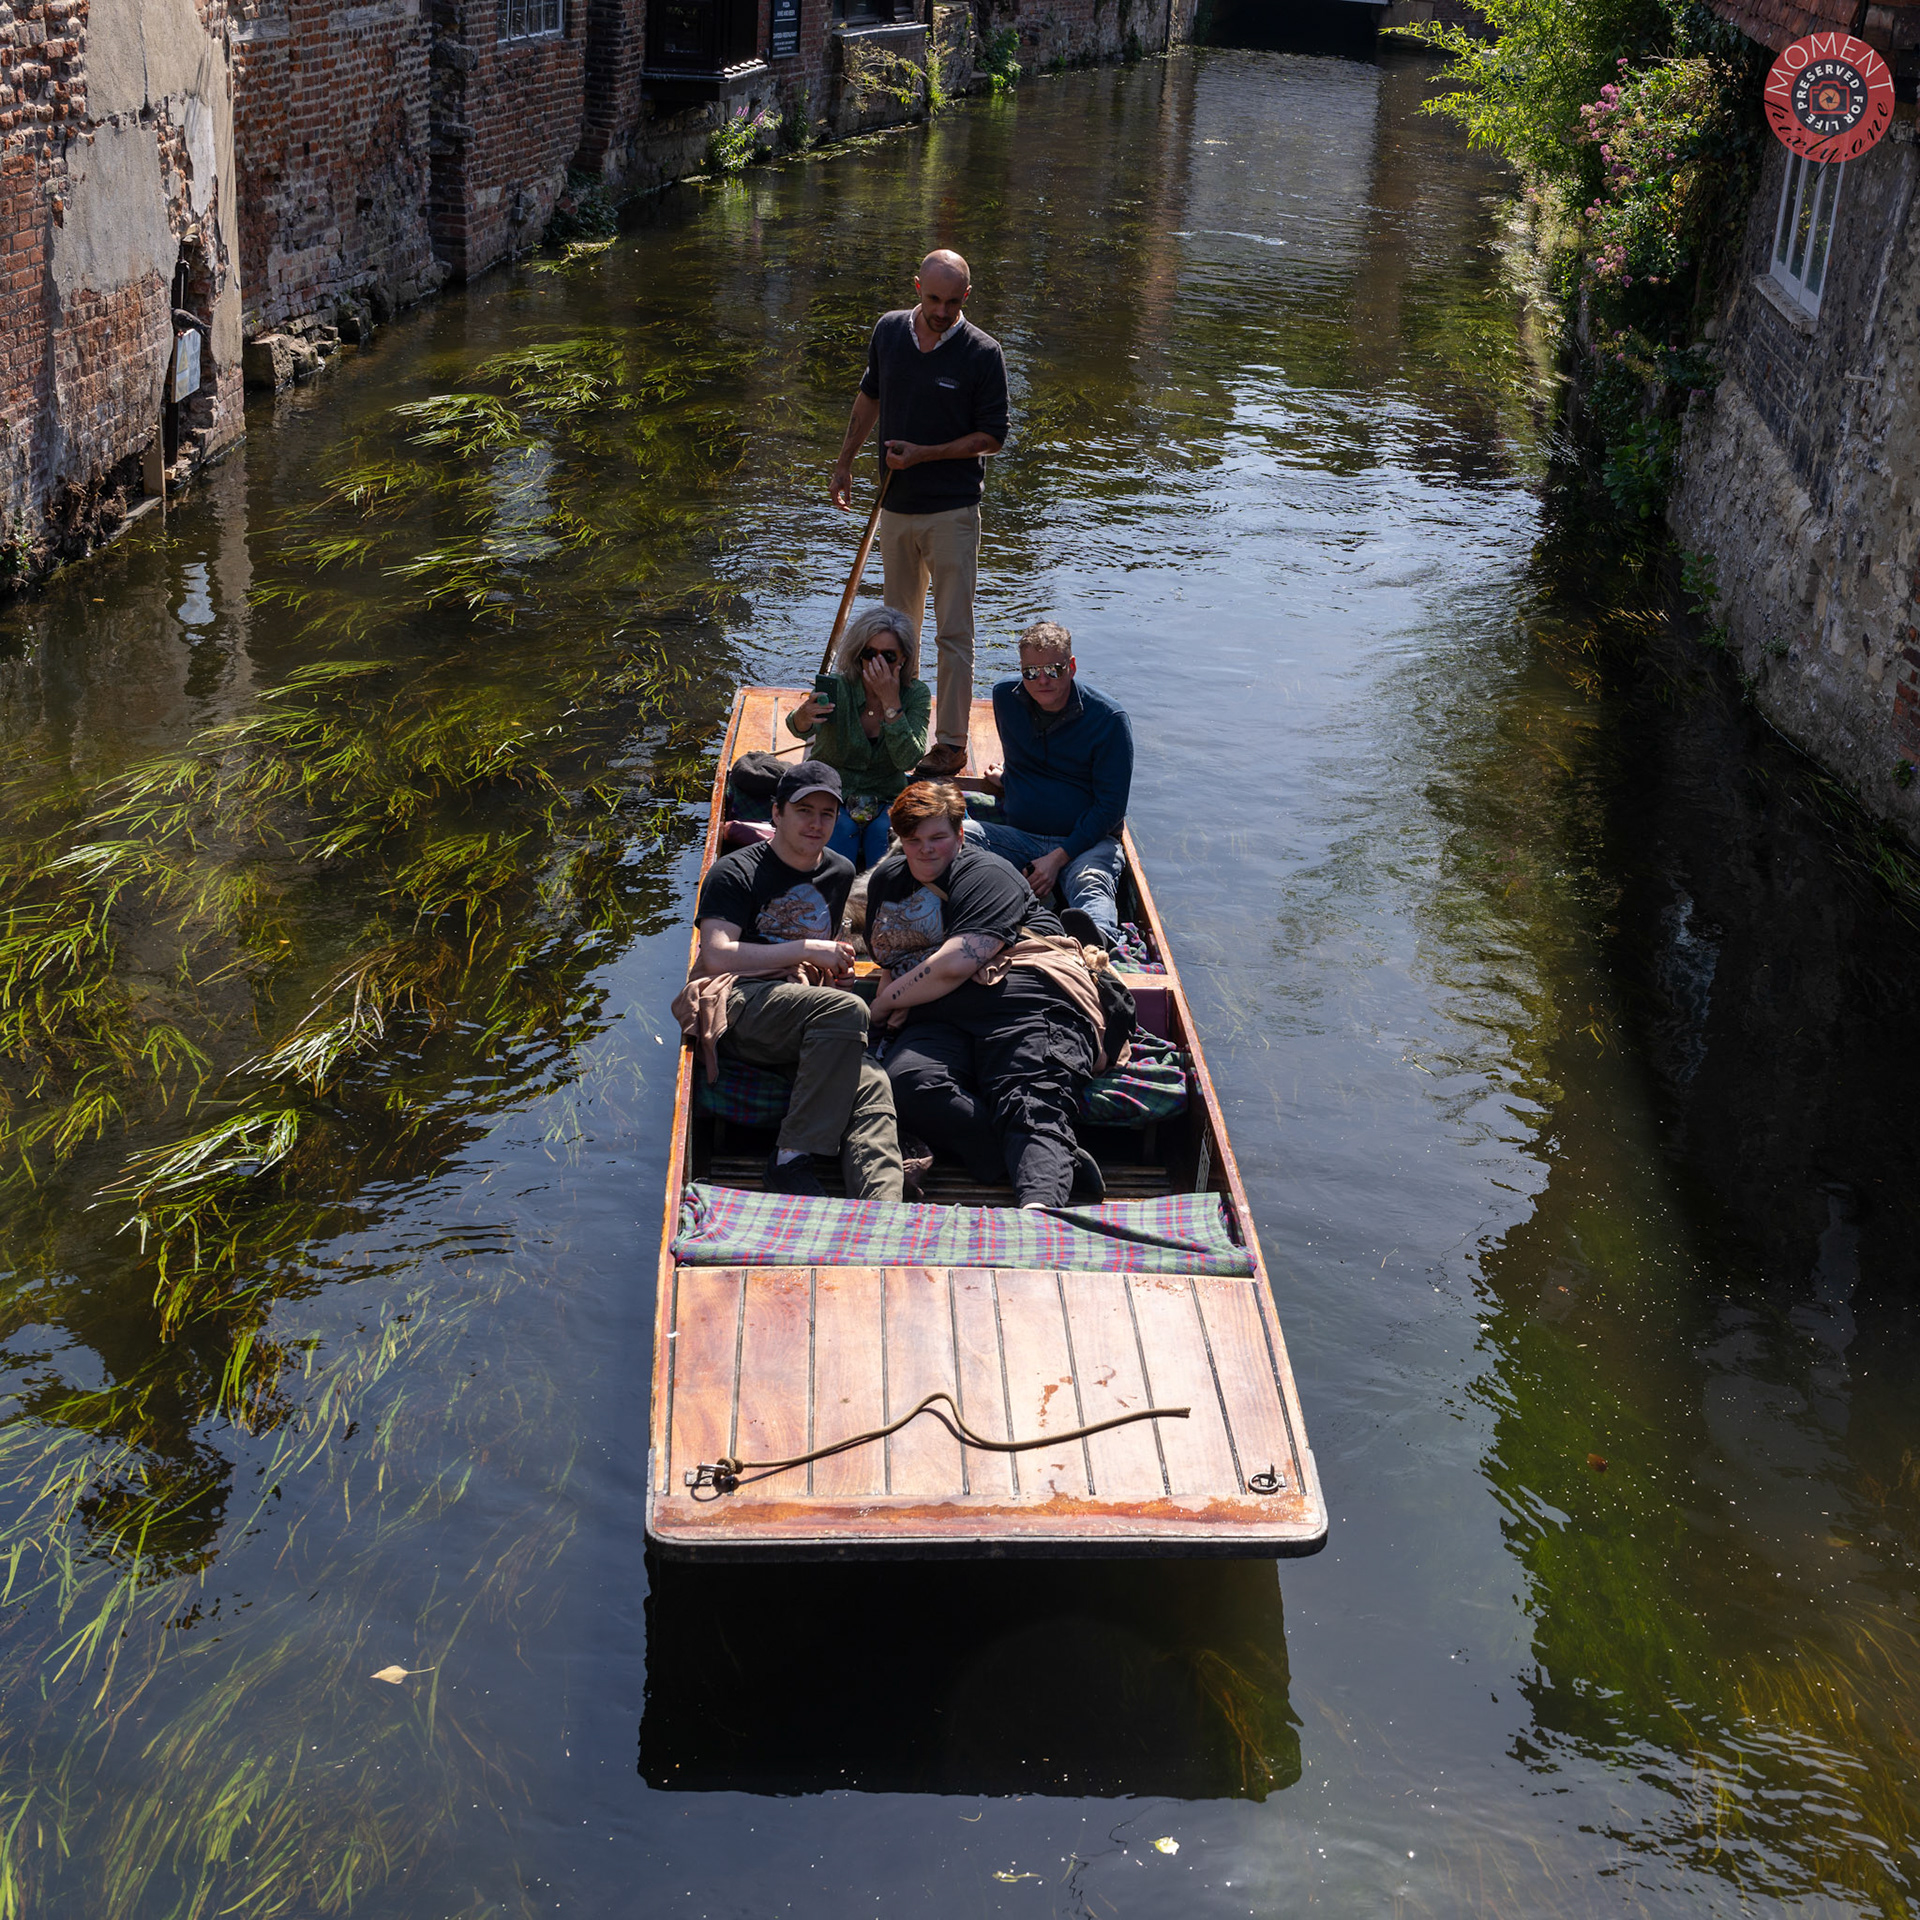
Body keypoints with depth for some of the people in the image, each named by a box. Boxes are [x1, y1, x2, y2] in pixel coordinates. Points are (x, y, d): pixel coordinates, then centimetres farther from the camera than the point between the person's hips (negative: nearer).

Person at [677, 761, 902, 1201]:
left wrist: (836, 961, 17)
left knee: (871, 1088, -28)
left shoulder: (840, 873, 26)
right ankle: (791, 1159, -29)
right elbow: (718, 956, -8)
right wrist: (806, 951, -6)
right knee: (846, 1009, -35)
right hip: (736, 1002, -5)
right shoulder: (735, 872, 6)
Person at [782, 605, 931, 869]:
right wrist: (803, 717, -59)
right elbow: (803, 730, -35)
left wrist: (891, 703, -26)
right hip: (831, 796, -1)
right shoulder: (837, 688, -15)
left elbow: (909, 760, -19)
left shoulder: (916, 695, -7)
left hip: (887, 799, 1)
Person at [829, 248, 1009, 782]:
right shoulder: (888, 331, 3)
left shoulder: (982, 353, -11)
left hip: (953, 511, -5)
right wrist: (845, 460, 20)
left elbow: (992, 437, -7)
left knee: (953, 632, -4)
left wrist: (924, 453, -16)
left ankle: (951, 742, 2)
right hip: (896, 505, 5)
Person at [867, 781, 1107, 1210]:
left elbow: (955, 964, -10)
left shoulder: (986, 874, 3)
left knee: (1033, 1108, -32)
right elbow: (887, 954, 41)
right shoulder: (887, 878, 28)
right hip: (937, 1019, 5)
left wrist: (884, 1004, 3)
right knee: (908, 1084, -32)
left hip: (1021, 998, -5)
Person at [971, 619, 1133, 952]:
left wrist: (1058, 858, -16)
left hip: (1086, 841, -4)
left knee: (1091, 885, -39)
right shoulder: (1006, 698, 6)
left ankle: (1097, 939, -74)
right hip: (1016, 834, 4)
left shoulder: (1108, 719, -8)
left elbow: (1110, 806, -9)